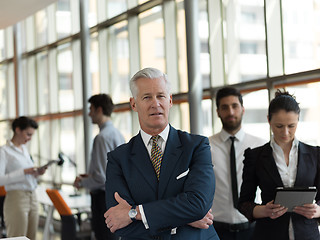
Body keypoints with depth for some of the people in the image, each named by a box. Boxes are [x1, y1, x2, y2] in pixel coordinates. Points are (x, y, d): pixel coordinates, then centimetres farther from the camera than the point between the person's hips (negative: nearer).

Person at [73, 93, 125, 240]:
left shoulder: (103, 137, -17)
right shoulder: (118, 134, 12)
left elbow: (101, 177, -21)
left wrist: (82, 182, -4)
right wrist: (89, 176, 18)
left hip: (104, 197, -10)